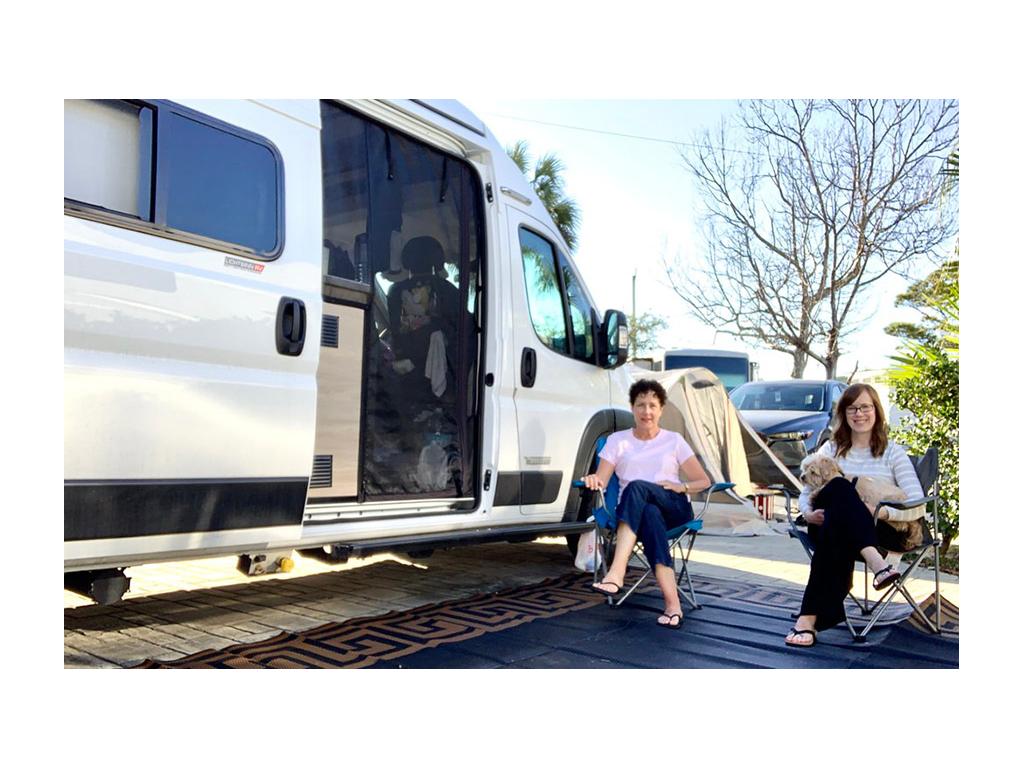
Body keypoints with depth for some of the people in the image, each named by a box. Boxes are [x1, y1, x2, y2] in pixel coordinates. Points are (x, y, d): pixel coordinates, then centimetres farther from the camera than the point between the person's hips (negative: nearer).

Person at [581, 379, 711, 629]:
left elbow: (704, 481, 15)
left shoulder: (674, 440, 16)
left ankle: (616, 574, -50)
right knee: (650, 515, -38)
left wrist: (680, 487, -6)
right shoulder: (617, 440, 16)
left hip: (674, 509, 0)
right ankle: (672, 603, -47)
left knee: (637, 486, -34)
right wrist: (593, 480, -22)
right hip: (633, 512, 1)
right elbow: (601, 479, 3)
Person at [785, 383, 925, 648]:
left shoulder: (893, 452, 12)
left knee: (834, 533, -40)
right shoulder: (831, 449, 20)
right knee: (839, 487, -36)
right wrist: (808, 514, -13)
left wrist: (885, 513, -23)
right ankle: (875, 563, -51)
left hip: (879, 531, -1)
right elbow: (806, 493, 12)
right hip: (828, 524, 1)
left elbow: (918, 504, -1)